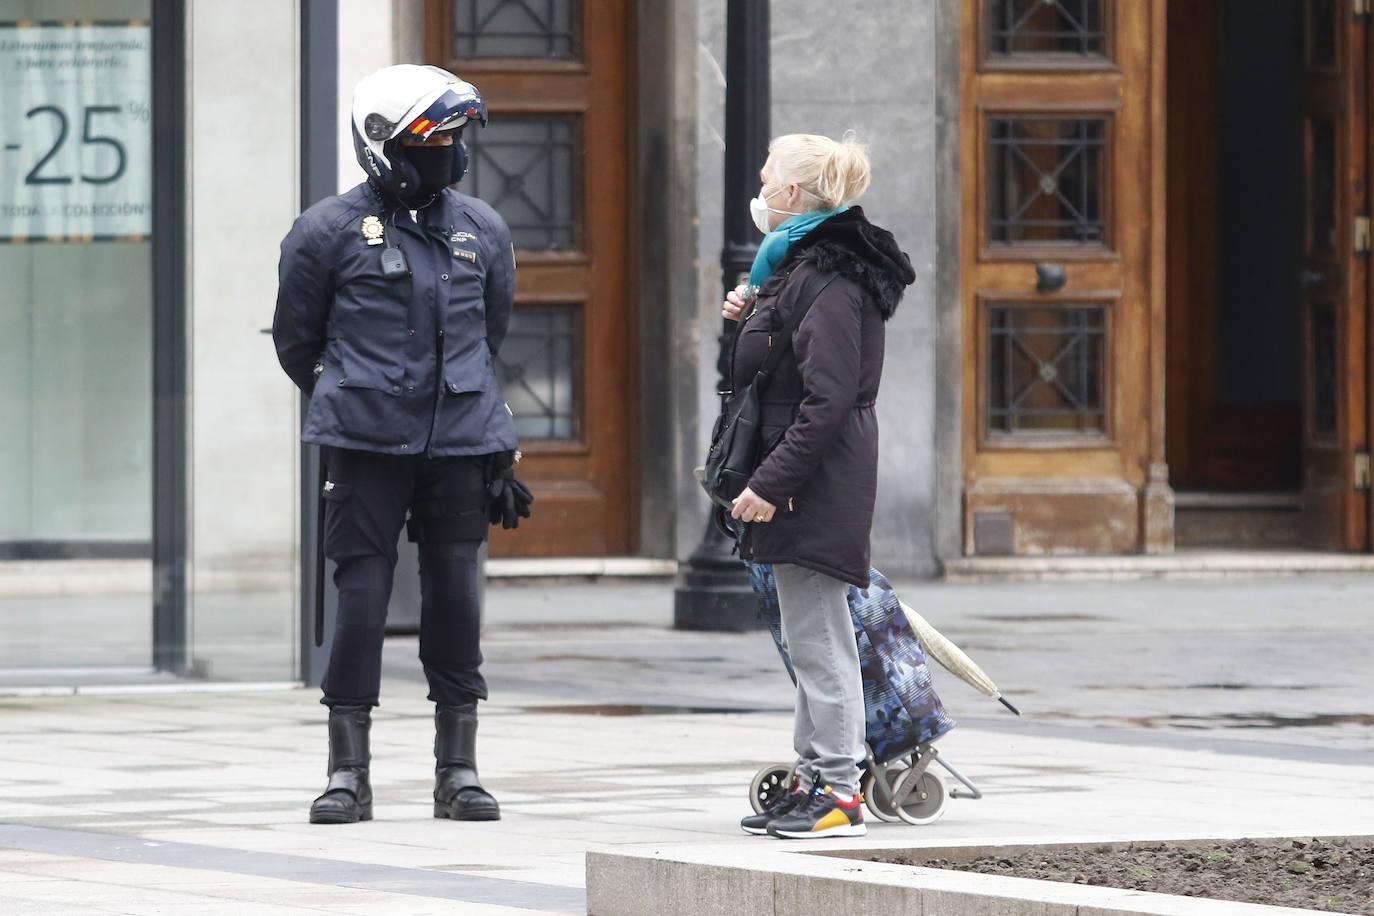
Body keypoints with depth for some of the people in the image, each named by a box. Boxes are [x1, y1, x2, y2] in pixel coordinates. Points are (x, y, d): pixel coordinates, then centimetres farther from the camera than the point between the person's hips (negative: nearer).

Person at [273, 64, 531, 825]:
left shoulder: (481, 231, 11)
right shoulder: (330, 232, -2)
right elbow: (296, 341, 8)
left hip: (460, 445, 3)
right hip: (366, 448, -3)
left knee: (456, 599, 4)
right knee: (361, 598, -4)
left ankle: (458, 772, 12)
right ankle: (348, 773, 4)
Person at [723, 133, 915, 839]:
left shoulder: (830, 279, -17)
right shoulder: (799, 265, 16)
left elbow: (827, 399, -23)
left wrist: (771, 483, -24)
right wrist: (748, 321, 7)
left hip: (818, 482, -11)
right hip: (801, 485, 11)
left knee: (815, 637, -7)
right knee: (810, 638, 14)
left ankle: (836, 790, -4)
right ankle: (814, 781, 20)